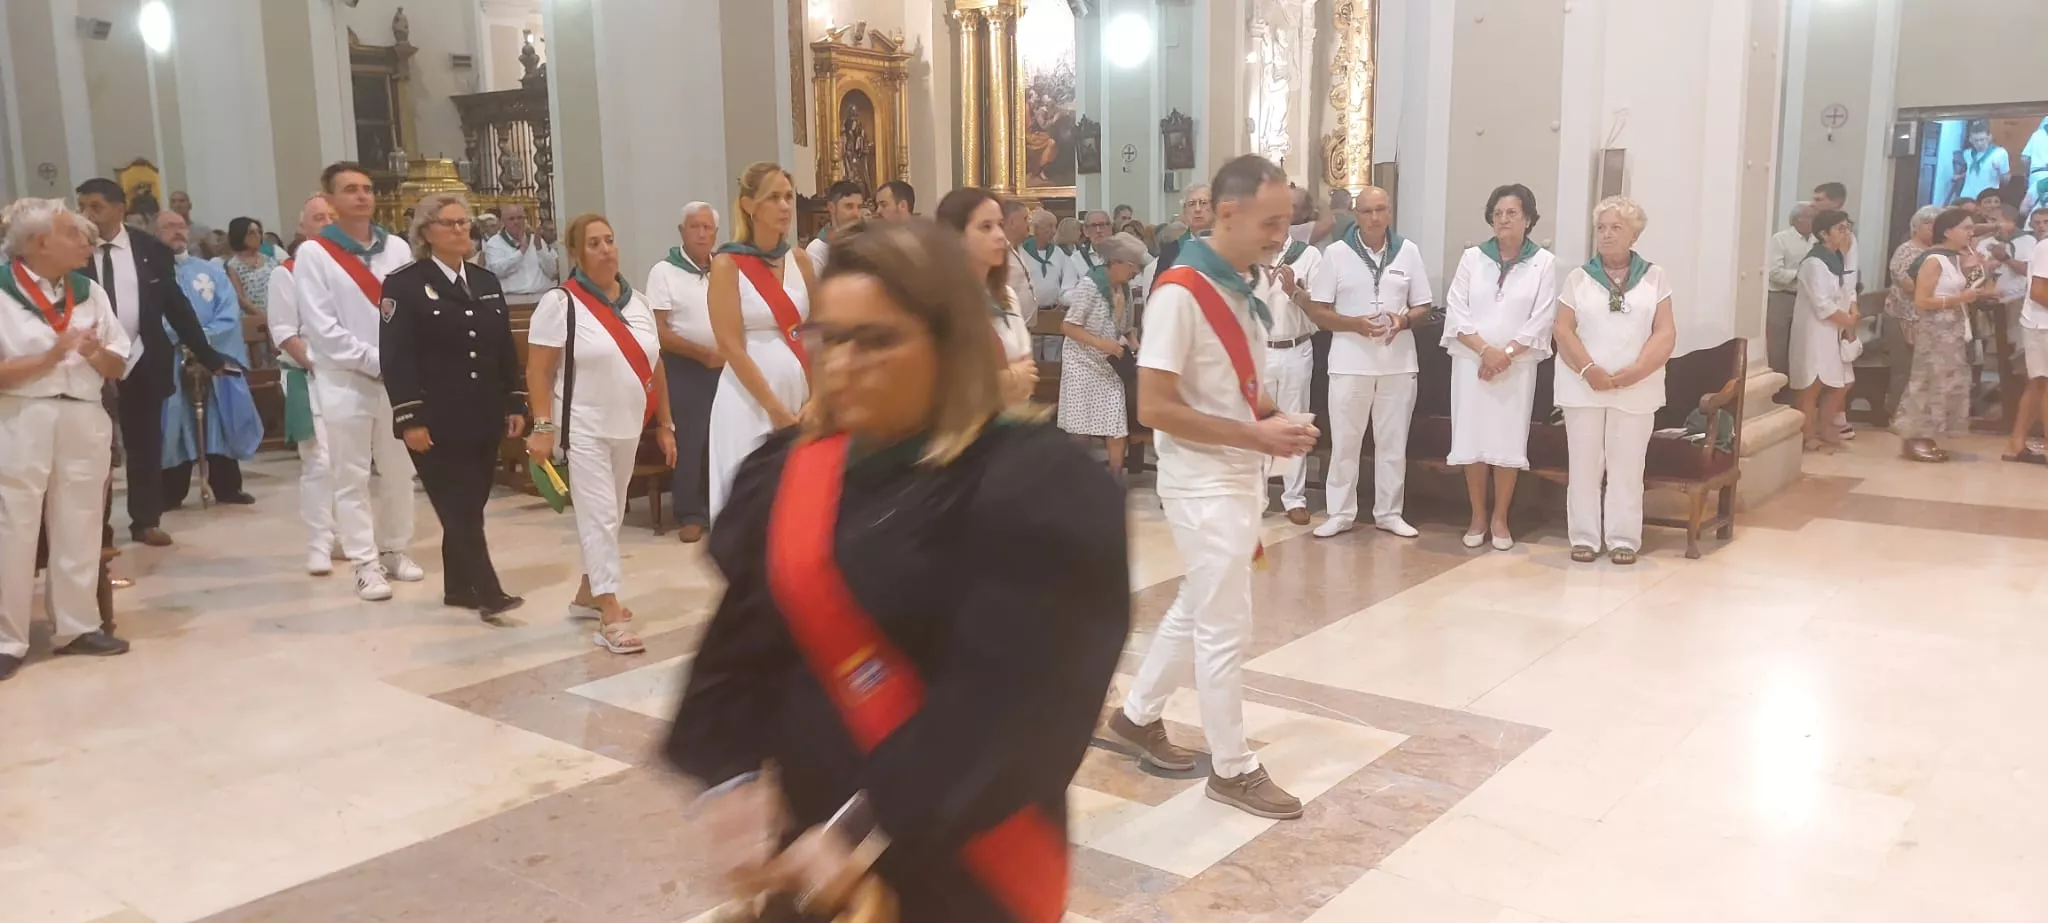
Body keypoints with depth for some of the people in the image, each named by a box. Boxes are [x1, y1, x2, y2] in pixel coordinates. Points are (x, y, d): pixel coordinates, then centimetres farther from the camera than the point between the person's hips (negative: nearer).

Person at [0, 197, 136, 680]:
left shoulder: (89, 291, 9)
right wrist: (49, 358, -22)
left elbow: (118, 366, 11)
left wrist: (96, 353, -9)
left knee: (79, 529, 11)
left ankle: (76, 626, 23)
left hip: (84, 421, 5)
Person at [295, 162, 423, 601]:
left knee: (398, 471, 12)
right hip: (345, 381, -3)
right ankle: (366, 564, 7)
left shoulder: (397, 249, 6)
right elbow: (320, 326, -10)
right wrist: (373, 360, -13)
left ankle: (394, 550, 26)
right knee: (352, 478, 1)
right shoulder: (314, 254, -4)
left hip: (397, 377, 4)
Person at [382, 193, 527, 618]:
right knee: (457, 509, -6)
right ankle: (489, 593, -7)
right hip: (437, 421, -6)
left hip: (483, 417, 6)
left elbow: (506, 349, 15)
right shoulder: (404, 284, -3)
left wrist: (516, 403, 8)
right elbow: (396, 357, -10)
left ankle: (458, 587, 21)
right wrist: (409, 418, -16)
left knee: (470, 507, 10)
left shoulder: (486, 281, 14)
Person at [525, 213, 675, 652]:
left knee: (610, 516, 15)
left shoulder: (637, 302, 8)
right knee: (599, 517, -9)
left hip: (627, 427, 6)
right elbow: (537, 372, -11)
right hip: (583, 429, -6)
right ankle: (611, 617, -7)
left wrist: (664, 425, 12)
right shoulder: (560, 303, -9)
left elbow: (653, 367, 13)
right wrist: (543, 427, -18)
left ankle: (589, 594, 32)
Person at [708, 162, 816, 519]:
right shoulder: (727, 264, -6)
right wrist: (774, 407, -14)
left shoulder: (800, 260, 8)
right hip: (750, 396, -5)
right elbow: (731, 346, -11)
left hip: (801, 390, 5)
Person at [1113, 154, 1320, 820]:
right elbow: (1154, 408, -23)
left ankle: (1138, 715, 37)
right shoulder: (1181, 293, -20)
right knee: (1226, 628, 2)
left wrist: (1276, 418, -2)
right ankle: (1232, 768, 17)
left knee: (1196, 609, 20)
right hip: (1205, 484, -9)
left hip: (1240, 477, 9)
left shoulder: (1241, 288, 8)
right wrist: (1256, 435, -23)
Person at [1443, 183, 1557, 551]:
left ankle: (1500, 519, 11)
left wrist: (1506, 354, -14)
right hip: (1471, 362, 1)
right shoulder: (1472, 257, 5)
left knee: (1508, 441, -1)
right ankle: (1478, 518, 13)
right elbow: (1456, 312, -1)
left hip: (1517, 366, -1)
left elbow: (1541, 320, -4)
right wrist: (1485, 350, -13)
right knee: (1472, 439, 2)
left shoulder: (1543, 262, 1)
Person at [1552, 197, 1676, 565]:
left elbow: (1665, 333, -1)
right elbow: (1564, 330, 0)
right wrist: (1589, 370, -15)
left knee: (1627, 466, 3)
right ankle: (1585, 537, 10)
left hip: (1636, 390, 0)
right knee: (1584, 464, 3)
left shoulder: (1654, 277, 6)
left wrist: (1632, 373, -14)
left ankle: (1623, 539, 9)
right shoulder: (1578, 277, 6)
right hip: (1583, 388, 0)